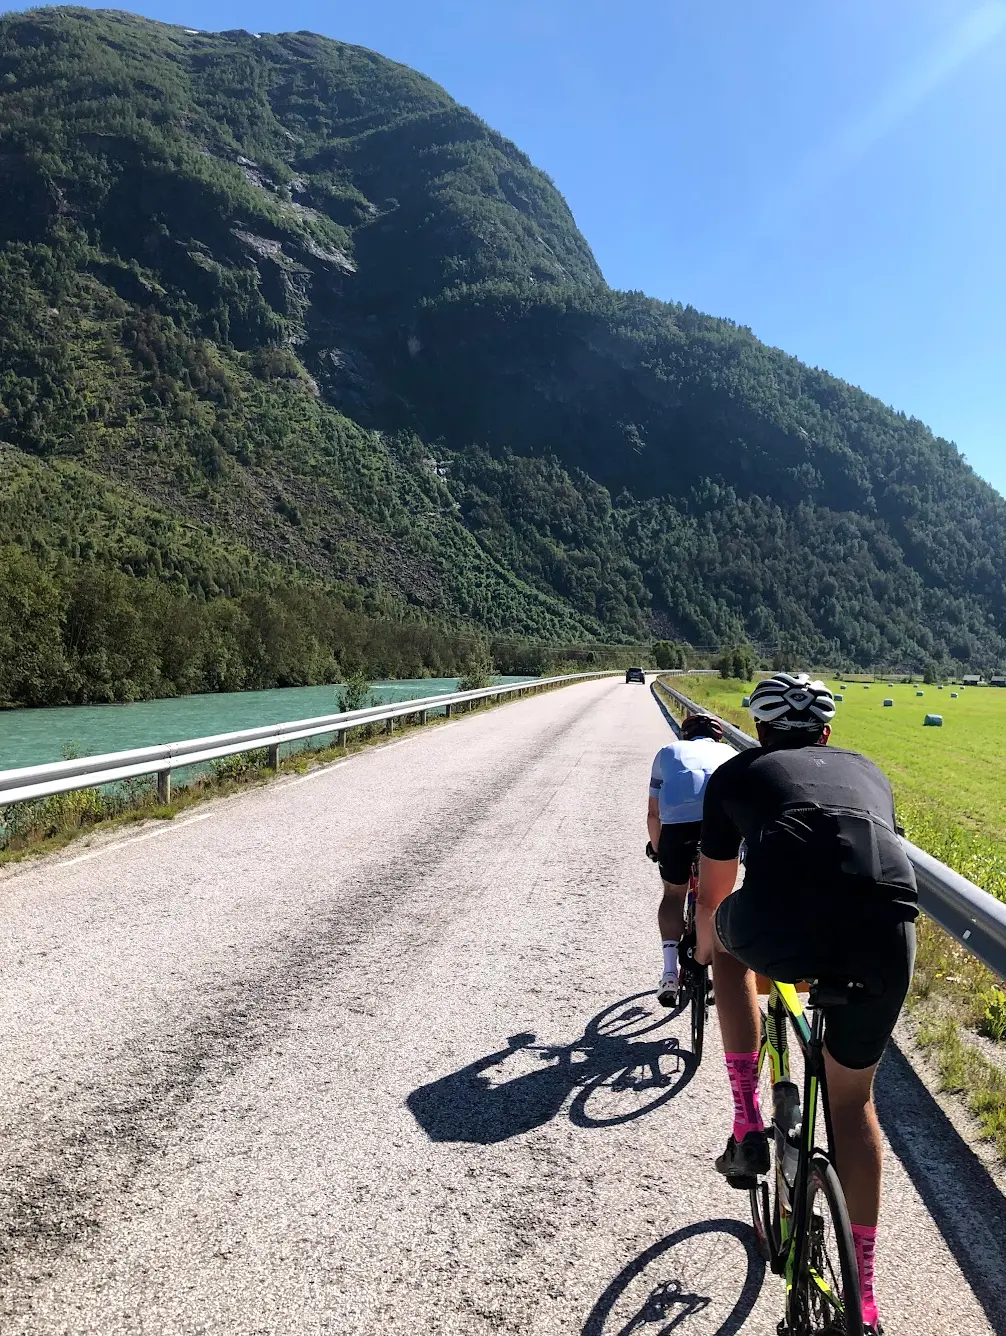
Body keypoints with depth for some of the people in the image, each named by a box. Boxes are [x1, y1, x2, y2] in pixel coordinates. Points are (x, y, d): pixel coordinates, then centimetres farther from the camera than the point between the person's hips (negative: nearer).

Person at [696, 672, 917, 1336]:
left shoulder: (737, 773, 26)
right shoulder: (867, 770, 34)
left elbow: (712, 897, 35)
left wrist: (705, 950, 57)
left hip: (780, 927, -3)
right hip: (888, 933, 3)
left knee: (729, 933, 34)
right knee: (853, 1097, 28)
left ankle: (749, 1126, 32)